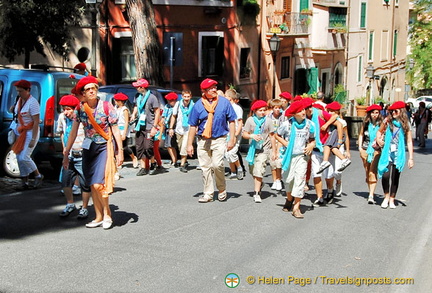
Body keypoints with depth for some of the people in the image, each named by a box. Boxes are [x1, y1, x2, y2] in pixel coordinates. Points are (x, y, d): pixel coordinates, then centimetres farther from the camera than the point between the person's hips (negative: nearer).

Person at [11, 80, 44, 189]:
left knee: (24, 157, -12)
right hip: (20, 133, 8)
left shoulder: (32, 102, -17)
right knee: (19, 158, 6)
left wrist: (33, 139, -21)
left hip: (30, 132, -8)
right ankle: (24, 182, 16)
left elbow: (36, 122, -19)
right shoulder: (20, 100, 8)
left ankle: (38, 176, 9)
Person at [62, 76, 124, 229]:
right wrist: (66, 154, 3)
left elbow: (115, 130, -7)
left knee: (98, 184, -13)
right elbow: (73, 132, 4)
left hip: (104, 147, -4)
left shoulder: (106, 106, -10)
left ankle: (107, 214, 7)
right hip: (88, 148, 4)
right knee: (91, 185, 7)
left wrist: (120, 151, -10)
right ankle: (98, 217, 19)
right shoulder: (80, 108, -1)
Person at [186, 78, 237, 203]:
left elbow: (231, 121, 6)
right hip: (203, 140, 2)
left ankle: (222, 190, 9)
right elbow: (193, 126, 6)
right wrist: (189, 144, 4)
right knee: (205, 167, 5)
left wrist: (232, 139, 0)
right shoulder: (198, 105, 3)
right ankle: (208, 193, 17)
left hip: (219, 139, -2)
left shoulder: (224, 102, 1)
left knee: (217, 165, -15)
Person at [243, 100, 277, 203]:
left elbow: (272, 136, 3)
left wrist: (274, 151, 2)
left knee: (259, 171, -13)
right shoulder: (250, 120, 0)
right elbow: (244, 134, 1)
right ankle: (259, 184, 43)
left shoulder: (268, 120, -2)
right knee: (252, 170, 14)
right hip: (253, 148, 3)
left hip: (264, 149, -3)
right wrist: (252, 136, -20)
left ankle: (257, 193, -9)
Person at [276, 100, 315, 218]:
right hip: (289, 155, 0)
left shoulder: (309, 124, 1)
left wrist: (311, 146, -5)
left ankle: (296, 207, -7)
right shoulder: (287, 124, -5)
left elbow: (312, 139, 15)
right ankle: (289, 199, 38)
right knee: (289, 179, 8)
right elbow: (277, 136, 9)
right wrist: (285, 143, -6)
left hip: (302, 155, 0)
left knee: (300, 179, -10)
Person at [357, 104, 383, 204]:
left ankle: (371, 196, -16)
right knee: (367, 172, 9)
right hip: (365, 149, 3)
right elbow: (361, 135, 15)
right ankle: (371, 192, 21)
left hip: (376, 150, -3)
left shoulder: (381, 124, -1)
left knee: (373, 172, -13)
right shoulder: (365, 123, 6)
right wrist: (360, 147, 7)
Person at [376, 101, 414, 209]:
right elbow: (380, 131, 20)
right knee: (385, 176, -12)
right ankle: (386, 197, 9)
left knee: (395, 178, 6)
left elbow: (409, 142, 2)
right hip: (387, 154, 0)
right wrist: (378, 139, -1)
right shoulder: (387, 121, 3)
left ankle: (392, 200, 19)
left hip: (399, 155, 0)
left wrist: (411, 158, -2)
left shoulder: (405, 124, 1)